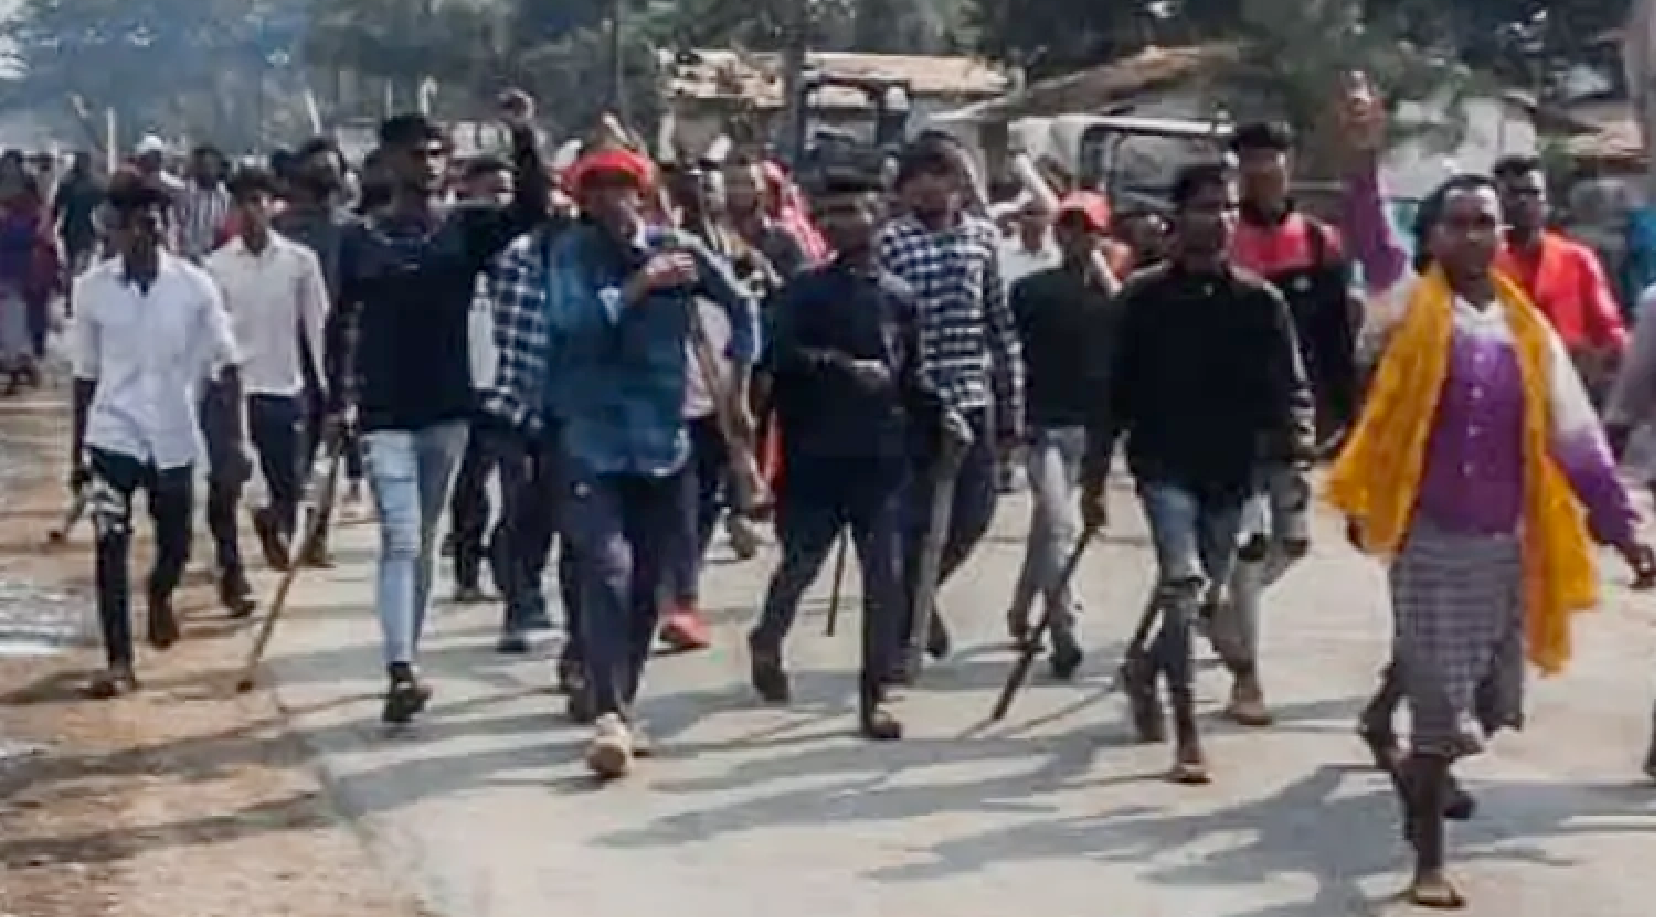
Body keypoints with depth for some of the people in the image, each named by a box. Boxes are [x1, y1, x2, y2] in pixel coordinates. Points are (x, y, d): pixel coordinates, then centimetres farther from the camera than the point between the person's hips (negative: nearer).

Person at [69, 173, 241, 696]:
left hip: (174, 437, 1)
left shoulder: (194, 286, -7)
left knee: (176, 547, 13)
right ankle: (119, 662, 0)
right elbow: (85, 375, 4)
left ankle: (159, 595, 48)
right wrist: (78, 451, 7)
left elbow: (223, 365, 0)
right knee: (110, 548, -7)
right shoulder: (92, 288, -5)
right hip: (113, 435, -1)